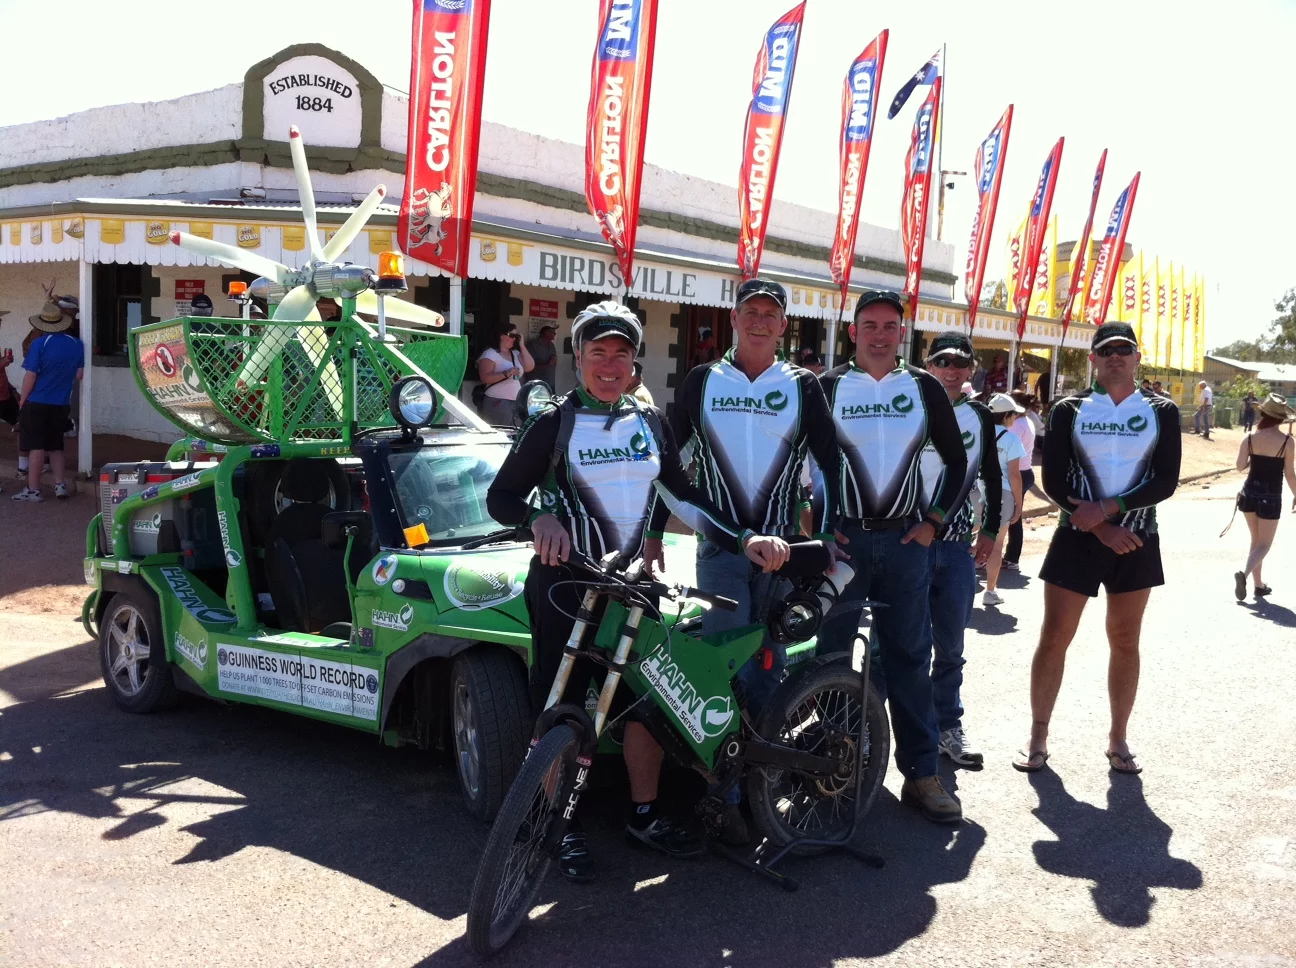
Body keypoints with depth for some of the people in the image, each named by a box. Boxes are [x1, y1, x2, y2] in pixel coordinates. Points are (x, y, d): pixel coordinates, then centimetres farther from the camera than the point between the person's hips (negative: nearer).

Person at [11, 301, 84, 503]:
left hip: (37, 403, -4)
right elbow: (79, 375, 7)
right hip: (61, 405, 4)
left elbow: (30, 376, -12)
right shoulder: (77, 344, 0)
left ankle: (33, 490, 1)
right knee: (55, 446, 17)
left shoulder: (39, 343, -13)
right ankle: (60, 485, 12)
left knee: (36, 447, -1)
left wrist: (22, 400, -1)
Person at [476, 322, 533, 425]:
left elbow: (529, 367, 5)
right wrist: (506, 373, -26)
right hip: (498, 403, -7)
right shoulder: (490, 354, -5)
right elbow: (485, 378, -15)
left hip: (517, 403, 7)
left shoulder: (516, 353, 18)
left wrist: (521, 346, 4)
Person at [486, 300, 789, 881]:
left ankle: (643, 815, 25)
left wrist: (743, 539, -2)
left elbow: (683, 497, 10)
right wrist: (538, 518, -25)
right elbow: (501, 498, -3)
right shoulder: (552, 425, -4)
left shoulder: (650, 424, 11)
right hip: (564, 583, -5)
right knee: (560, 711, 1)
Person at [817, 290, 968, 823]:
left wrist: (934, 521, 5)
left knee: (910, 657, 5)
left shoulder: (924, 388, 7)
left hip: (905, 540, 1)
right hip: (842, 539, -1)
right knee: (830, 654, 5)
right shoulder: (826, 388, 2)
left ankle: (921, 773, 13)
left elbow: (956, 460, 14)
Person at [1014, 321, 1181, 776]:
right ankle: (1038, 738, 11)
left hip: (1137, 540, 1)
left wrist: (1106, 509, -18)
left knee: (1125, 642, 8)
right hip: (1076, 538, -1)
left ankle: (1118, 739, 22)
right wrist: (1100, 528, -15)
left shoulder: (1161, 411, 3)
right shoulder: (1068, 411, 1)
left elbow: (1165, 482, -7)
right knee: (1054, 638, -1)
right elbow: (1054, 482, -6)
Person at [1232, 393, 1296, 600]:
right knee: (1264, 544, 4)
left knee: (1256, 540, 19)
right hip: (1271, 496, -3)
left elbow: (1240, 466, -7)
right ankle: (1244, 573, -23)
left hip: (1250, 492, 3)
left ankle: (1259, 584, 24)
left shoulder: (1250, 438, -5)